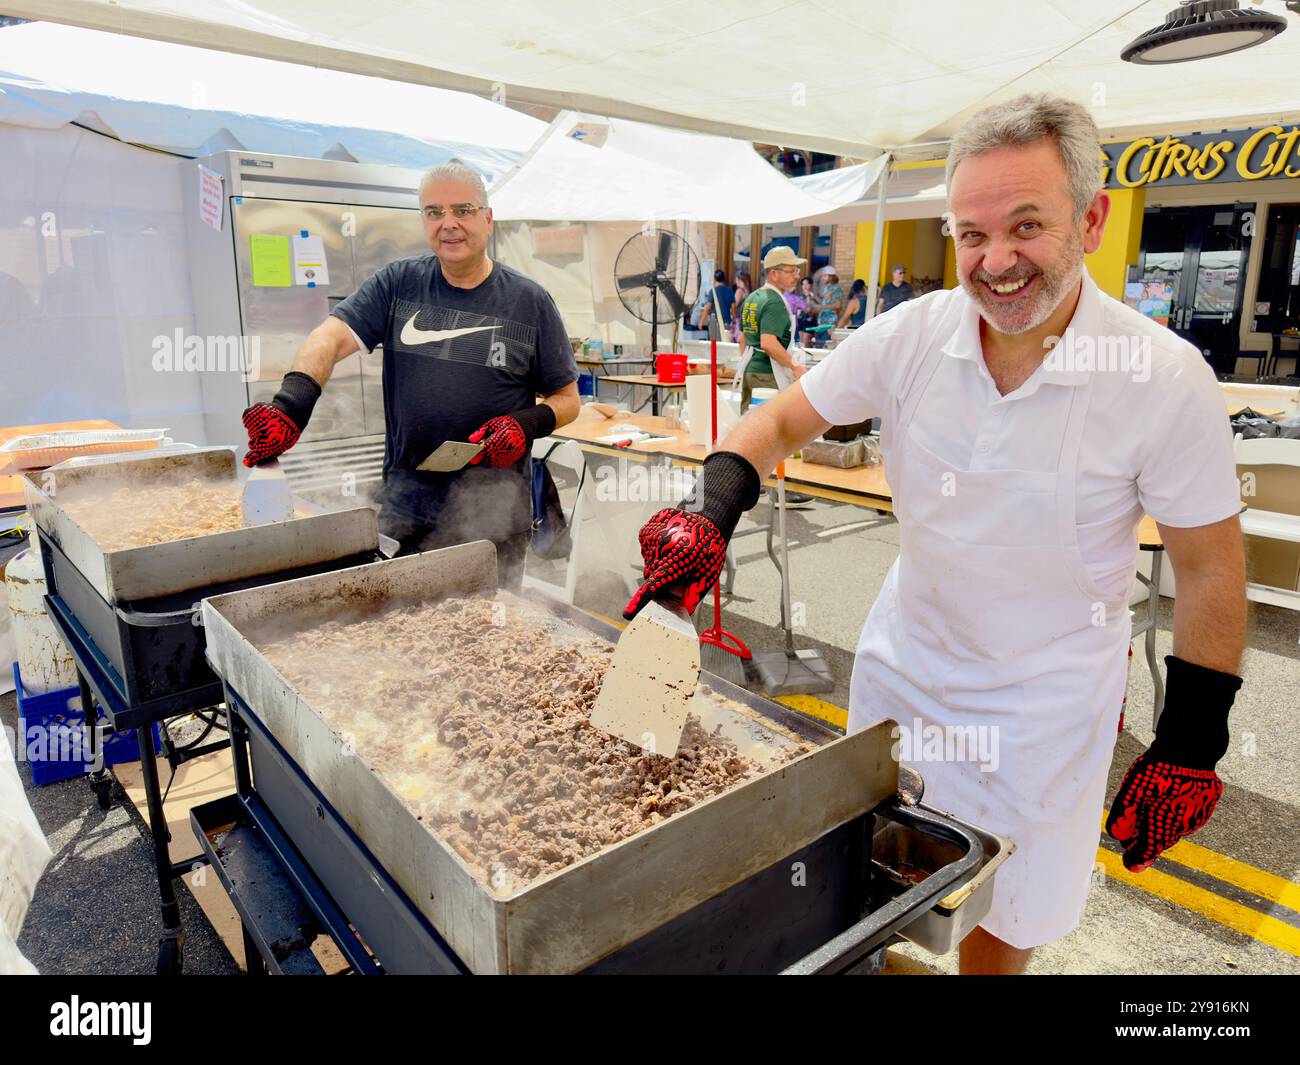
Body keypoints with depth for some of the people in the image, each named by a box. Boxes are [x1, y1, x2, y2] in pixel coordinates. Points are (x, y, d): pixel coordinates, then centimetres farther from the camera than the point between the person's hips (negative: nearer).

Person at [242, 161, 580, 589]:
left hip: (496, 514, -1)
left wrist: (527, 424, -14)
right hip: (406, 505, 2)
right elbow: (330, 337, -9)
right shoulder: (398, 283, 5)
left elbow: (567, 399, 6)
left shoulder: (529, 301, 2)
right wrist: (291, 405, -27)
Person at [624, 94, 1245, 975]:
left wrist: (1190, 748, -7)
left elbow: (1211, 571, -10)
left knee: (1006, 917, 15)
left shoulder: (1166, 379, -20)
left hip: (1046, 700, -2)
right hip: (904, 660, 3)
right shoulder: (912, 336, -14)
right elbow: (782, 420, -5)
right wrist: (711, 509, -24)